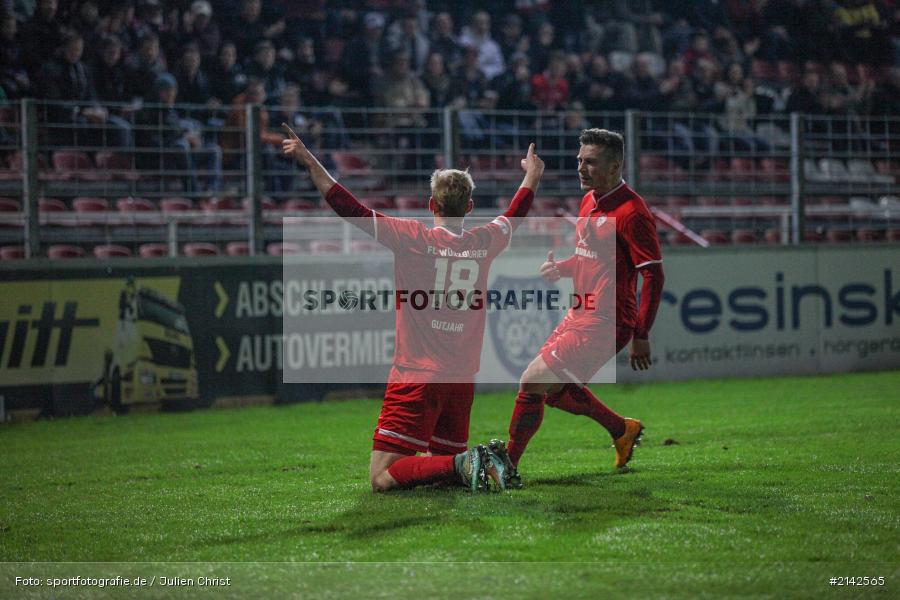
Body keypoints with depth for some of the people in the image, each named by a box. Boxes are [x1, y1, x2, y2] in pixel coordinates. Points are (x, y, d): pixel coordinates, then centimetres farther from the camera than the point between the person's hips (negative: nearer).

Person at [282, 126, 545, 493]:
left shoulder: (414, 238, -9)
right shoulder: (483, 243, 5)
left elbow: (352, 210, -9)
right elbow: (515, 215, 26)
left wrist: (310, 163, -2)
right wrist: (532, 176, 45)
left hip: (416, 377, -5)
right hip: (463, 379, 5)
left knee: (382, 478, -6)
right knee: (445, 460, 23)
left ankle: (463, 465, -24)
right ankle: (488, 461, -7)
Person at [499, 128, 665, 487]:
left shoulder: (631, 212, -17)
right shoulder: (590, 201, 11)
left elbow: (653, 275, -18)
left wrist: (641, 336, -20)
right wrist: (560, 268, 4)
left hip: (605, 324, -10)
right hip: (581, 315, 10)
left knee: (533, 382, -11)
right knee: (555, 389, 20)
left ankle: (508, 468, 0)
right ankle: (623, 430, 37)